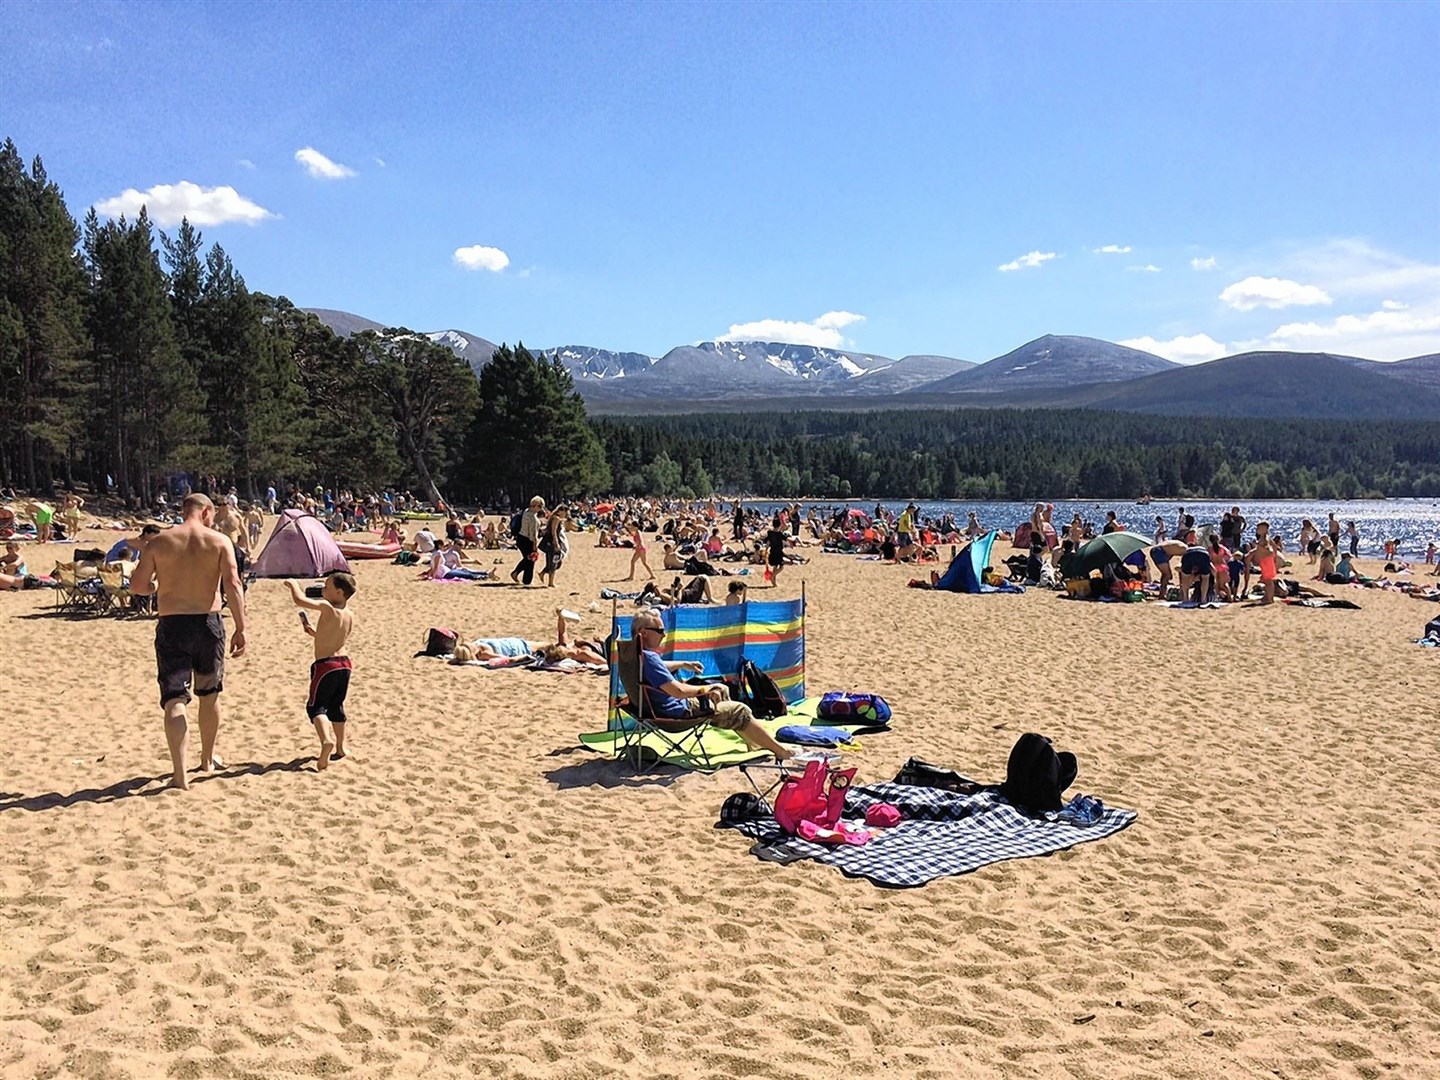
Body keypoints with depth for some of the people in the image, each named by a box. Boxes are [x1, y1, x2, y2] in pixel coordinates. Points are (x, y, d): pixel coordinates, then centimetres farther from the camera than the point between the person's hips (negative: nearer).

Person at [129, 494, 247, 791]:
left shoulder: (158, 542, 0)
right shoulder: (220, 542, -2)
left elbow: (137, 585, -1)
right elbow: (233, 585, -11)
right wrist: (241, 628, -10)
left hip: (172, 625, -1)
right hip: (209, 623, 1)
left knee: (175, 700, -1)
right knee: (209, 695, 20)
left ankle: (180, 774, -12)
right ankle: (208, 760, 35)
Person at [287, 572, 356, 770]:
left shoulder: (327, 607, -15)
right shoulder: (350, 615, 8)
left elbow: (299, 600, -21)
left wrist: (293, 583, -3)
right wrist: (317, 633, 22)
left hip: (326, 665, -7)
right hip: (344, 663, 8)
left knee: (315, 706, -3)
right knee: (336, 706, 20)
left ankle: (327, 740, -26)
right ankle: (340, 747, 26)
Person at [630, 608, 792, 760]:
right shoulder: (648, 658, -32)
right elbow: (678, 691, -33)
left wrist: (683, 664, 26)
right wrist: (703, 689, -17)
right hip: (677, 713, -11)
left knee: (721, 691, 24)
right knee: (740, 711, 0)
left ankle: (755, 744, 32)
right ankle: (780, 751, 15)